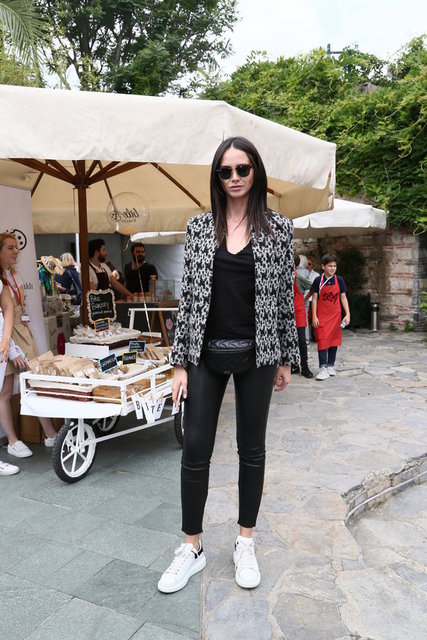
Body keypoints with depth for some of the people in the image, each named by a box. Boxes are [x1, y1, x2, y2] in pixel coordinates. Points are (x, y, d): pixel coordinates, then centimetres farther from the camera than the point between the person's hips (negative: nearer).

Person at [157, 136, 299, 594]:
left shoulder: (278, 227, 1)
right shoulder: (199, 226, 3)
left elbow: (285, 294, 3)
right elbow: (187, 293, 1)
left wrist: (286, 358, 4)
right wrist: (180, 361, -2)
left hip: (256, 354, 0)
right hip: (206, 354, 1)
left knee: (252, 449, 11)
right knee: (194, 449, 3)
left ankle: (245, 543, 31)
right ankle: (192, 547, 23)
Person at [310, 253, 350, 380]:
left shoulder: (339, 280, 2)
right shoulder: (318, 280, -4)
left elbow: (343, 298, 4)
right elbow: (314, 299, -2)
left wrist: (347, 314, -4)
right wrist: (314, 316, -7)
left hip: (335, 315, 3)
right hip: (321, 316, -2)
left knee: (334, 340, 9)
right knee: (322, 340, -7)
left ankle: (331, 365, 21)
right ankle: (323, 368, -4)